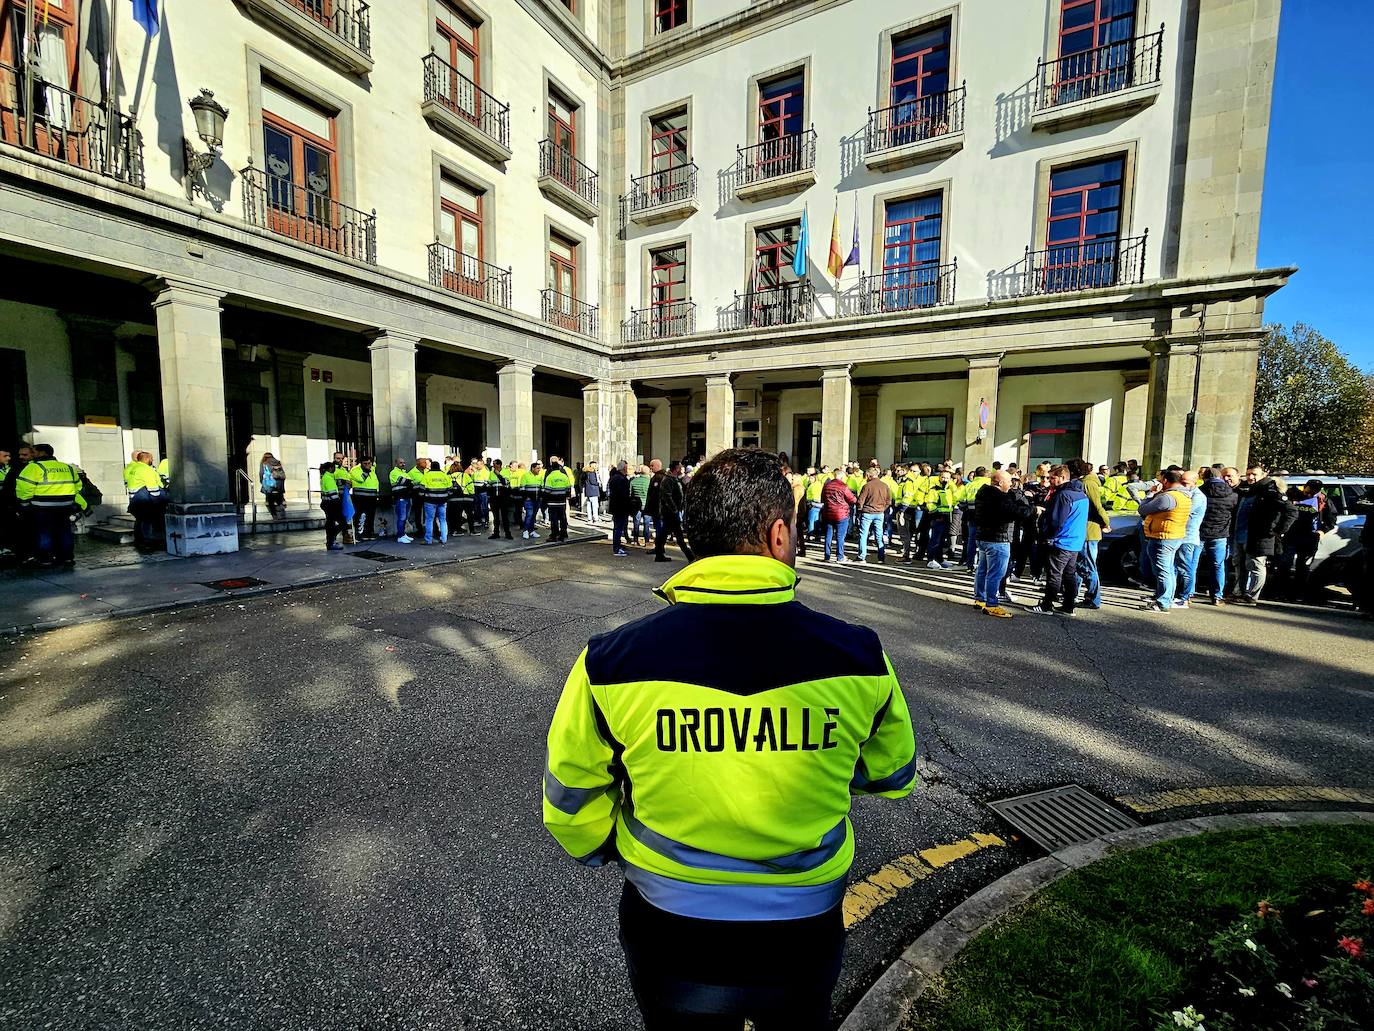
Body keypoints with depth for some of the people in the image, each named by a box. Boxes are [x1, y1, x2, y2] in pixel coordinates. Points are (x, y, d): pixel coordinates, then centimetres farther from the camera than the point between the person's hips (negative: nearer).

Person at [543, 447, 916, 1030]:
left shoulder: (610, 661, -25)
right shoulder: (859, 658, -22)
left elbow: (571, 801, -9)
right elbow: (893, 777, -2)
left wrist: (608, 849, 11)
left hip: (669, 940, 0)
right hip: (806, 938, 1)